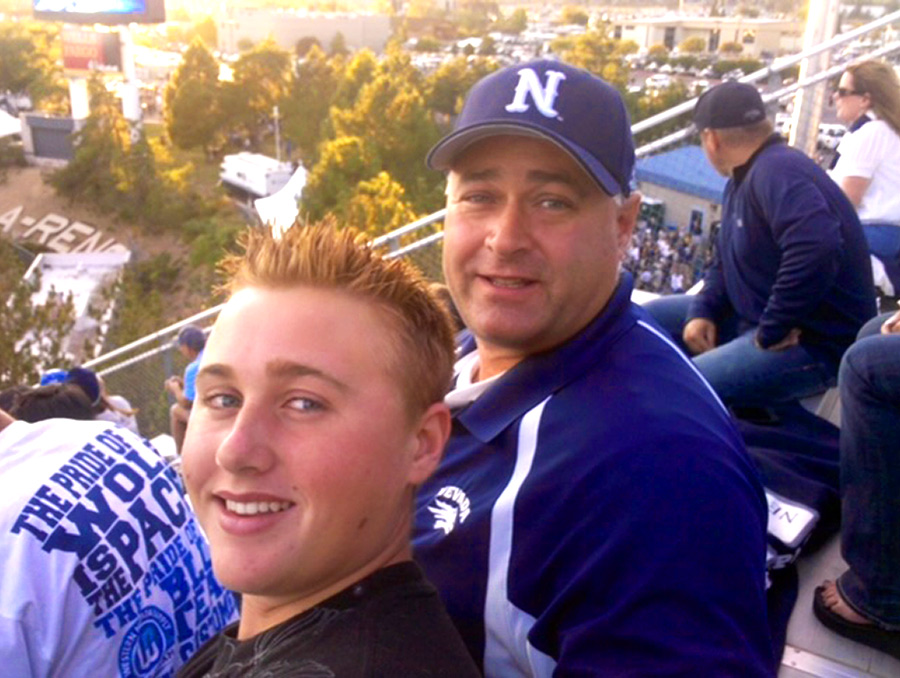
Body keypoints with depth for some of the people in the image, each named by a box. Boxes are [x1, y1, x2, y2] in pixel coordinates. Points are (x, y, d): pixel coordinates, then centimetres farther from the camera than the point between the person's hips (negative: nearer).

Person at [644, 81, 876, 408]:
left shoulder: (777, 171, -23)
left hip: (816, 344, -10)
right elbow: (725, 262, 17)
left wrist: (771, 331, -27)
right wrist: (702, 312, -2)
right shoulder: (744, 178, 10)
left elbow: (817, 251, -38)